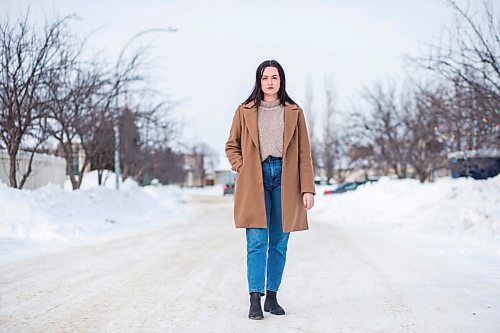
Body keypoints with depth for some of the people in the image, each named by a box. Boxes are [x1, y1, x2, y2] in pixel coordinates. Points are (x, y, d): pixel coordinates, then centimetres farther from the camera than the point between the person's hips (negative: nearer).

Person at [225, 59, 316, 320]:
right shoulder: (245, 111, 8)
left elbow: (304, 154, 5)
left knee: (279, 243, 5)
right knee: (257, 242, -8)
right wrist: (242, 169, -1)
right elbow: (231, 146, 16)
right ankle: (255, 301, -8)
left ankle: (272, 297, 15)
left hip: (285, 181, 1)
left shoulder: (294, 112, 8)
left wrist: (307, 189, -2)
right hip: (255, 182, -1)